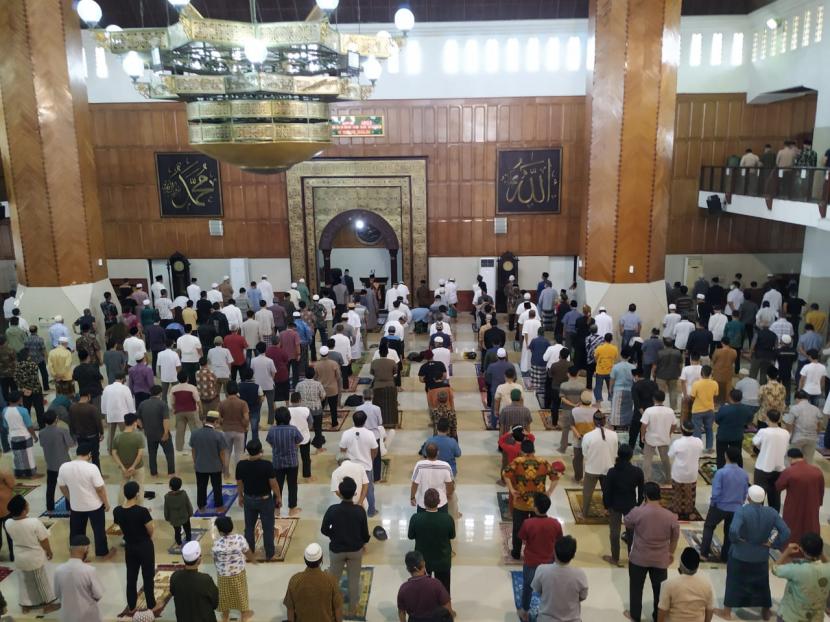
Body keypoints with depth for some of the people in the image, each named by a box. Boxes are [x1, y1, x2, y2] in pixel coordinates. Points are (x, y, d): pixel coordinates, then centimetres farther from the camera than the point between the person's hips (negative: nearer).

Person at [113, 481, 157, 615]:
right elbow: (150, 531, -16)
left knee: (131, 576, 20)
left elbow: (121, 527, 5)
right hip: (144, 546, -4)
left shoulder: (117, 511, -11)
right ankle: (151, 605, 26)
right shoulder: (142, 511, -27)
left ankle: (131, 607, 32)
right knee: (148, 576, 13)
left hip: (129, 547, 5)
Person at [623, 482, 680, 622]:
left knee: (636, 587, 19)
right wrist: (671, 553, 19)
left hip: (639, 558, -1)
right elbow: (675, 537, 0)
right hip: (661, 560, 1)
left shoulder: (637, 512, -21)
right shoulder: (670, 516, -15)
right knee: (659, 589, 21)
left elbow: (627, 523, 0)